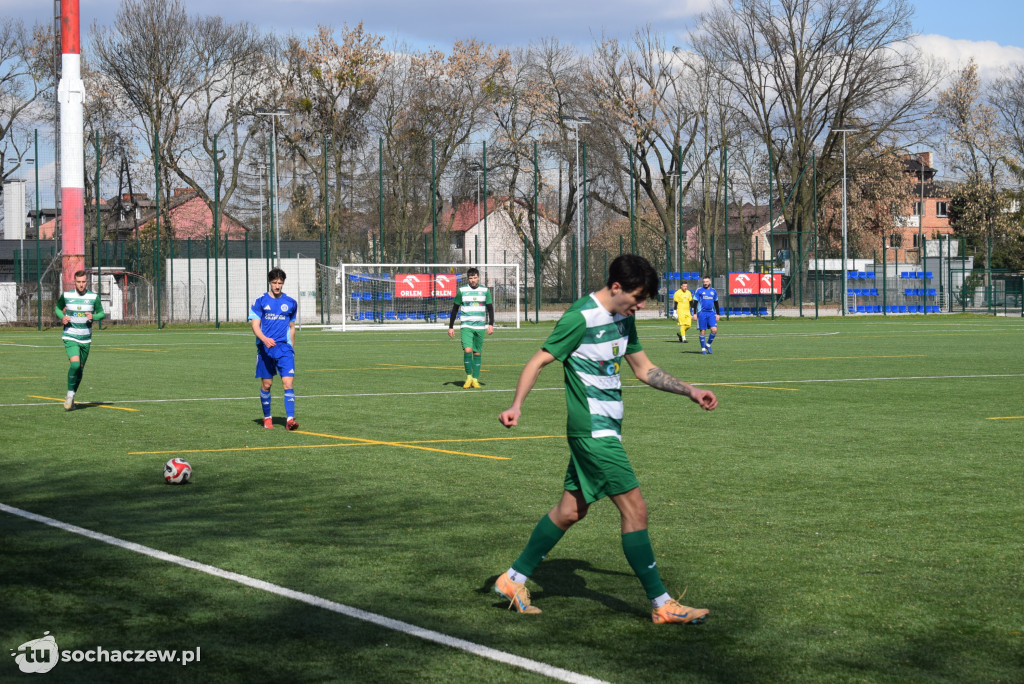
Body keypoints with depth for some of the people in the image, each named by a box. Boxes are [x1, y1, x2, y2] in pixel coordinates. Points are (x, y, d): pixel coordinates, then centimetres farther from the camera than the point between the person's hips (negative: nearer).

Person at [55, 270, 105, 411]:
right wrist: (62, 317, -7)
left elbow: (101, 313, 8)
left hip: (85, 339, 3)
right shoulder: (66, 295, -2)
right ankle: (70, 395, -5)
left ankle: (70, 399, 24)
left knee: (80, 369, 8)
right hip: (70, 337, -3)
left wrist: (93, 317, -14)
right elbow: (58, 308, 14)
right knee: (75, 364, -22)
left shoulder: (94, 297, -1)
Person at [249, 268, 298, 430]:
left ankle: (290, 419, -17)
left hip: (284, 348, 1)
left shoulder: (291, 303, 9)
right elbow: (255, 325, -5)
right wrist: (264, 339, -23)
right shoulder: (260, 301, 1)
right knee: (266, 384, 5)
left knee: (288, 383, -13)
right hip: (265, 348, -1)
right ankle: (267, 417, 23)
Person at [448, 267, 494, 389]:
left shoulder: (485, 291, 6)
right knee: (467, 350, -17)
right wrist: (451, 327, 6)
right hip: (466, 326, -2)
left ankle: (475, 380, 10)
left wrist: (491, 324, -4)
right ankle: (469, 377, -4)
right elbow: (455, 309, 9)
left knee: (477, 353, 3)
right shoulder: (462, 291, 2)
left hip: (480, 327, 2)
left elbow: (490, 308, 9)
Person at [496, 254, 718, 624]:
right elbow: (539, 360, -13)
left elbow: (644, 369, 21)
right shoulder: (581, 317, -15)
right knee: (635, 509, -9)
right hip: (593, 430, -9)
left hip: (606, 429, 9)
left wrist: (690, 391, 14)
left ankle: (514, 579, 23)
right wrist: (516, 406, -25)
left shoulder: (623, 318, 11)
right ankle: (661, 604, -4)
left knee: (571, 510, 13)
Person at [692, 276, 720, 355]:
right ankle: (703, 348, 9)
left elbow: (716, 303, 20)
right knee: (702, 331, -1)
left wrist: (717, 314, 16)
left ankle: (708, 344, 10)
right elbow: (695, 302, 1)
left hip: (711, 313, 3)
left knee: (714, 330, -10)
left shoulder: (713, 291, 12)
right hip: (702, 313, -3)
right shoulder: (699, 290, 2)